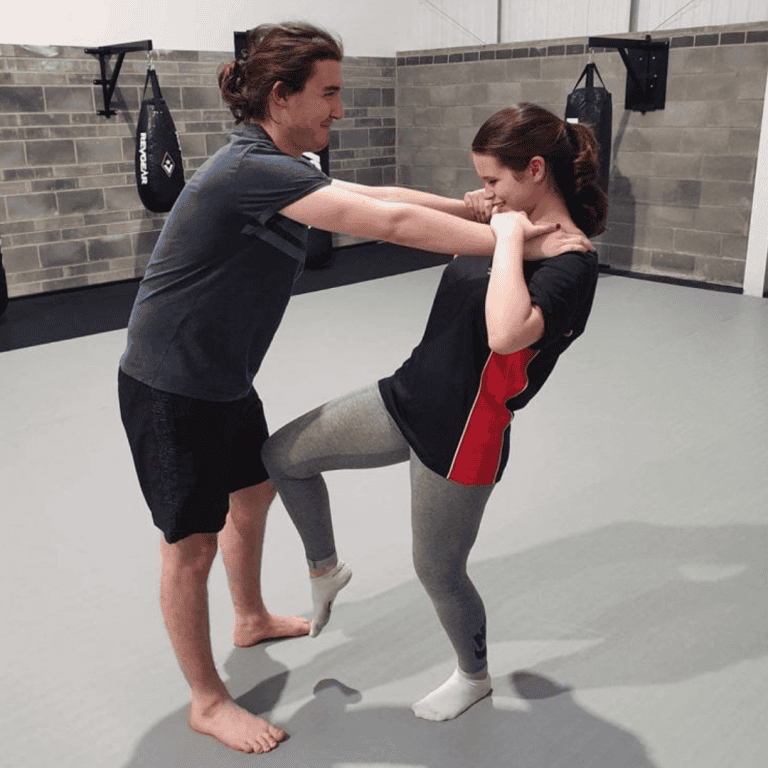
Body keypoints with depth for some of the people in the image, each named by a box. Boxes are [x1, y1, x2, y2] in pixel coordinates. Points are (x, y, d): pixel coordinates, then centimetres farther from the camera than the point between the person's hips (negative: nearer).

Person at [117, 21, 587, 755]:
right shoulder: (252, 170, -27)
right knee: (191, 544, 3)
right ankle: (207, 702, 22)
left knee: (252, 496, 24)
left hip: (223, 380, 10)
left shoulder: (275, 167, 5)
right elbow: (389, 222, -33)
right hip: (170, 390, -10)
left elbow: (377, 195, 8)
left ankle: (251, 619, 48)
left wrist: (478, 207, 5)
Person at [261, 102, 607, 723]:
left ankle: (474, 677, 43)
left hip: (460, 433, -8)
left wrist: (510, 238, -29)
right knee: (283, 455, 10)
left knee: (438, 571, 12)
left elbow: (507, 334, -41)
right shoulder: (511, 229, 6)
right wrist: (483, 216, 10)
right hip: (409, 395, 8)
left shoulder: (571, 262, -20)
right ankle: (326, 568, 35)